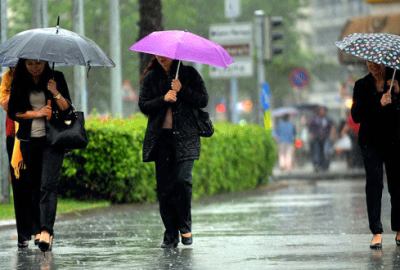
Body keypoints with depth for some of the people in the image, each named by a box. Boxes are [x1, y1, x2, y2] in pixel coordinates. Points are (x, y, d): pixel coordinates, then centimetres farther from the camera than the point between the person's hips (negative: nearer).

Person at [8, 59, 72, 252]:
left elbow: (67, 109, -1)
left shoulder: (56, 78, 2)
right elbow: (13, 112, 4)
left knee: (47, 185, -15)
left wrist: (56, 94, -18)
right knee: (34, 186, 7)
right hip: (29, 140, 3)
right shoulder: (19, 83, 6)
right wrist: (37, 113, -8)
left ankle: (46, 231, -24)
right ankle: (38, 229, 16)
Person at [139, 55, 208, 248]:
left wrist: (181, 90, -11)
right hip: (160, 137, 2)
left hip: (185, 136, -2)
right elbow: (143, 106, 4)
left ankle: (185, 228, 2)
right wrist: (163, 99, -11)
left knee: (182, 180, -15)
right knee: (164, 186, -3)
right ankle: (170, 234, 3)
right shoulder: (150, 77, 11)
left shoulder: (189, 74, 7)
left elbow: (203, 101, 2)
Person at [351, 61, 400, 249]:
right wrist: (379, 104, -17)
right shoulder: (362, 85, 6)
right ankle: (376, 232, -10)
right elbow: (356, 115, -5)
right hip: (371, 141, 0)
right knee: (373, 184, -10)